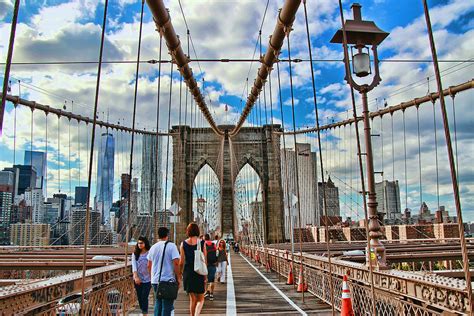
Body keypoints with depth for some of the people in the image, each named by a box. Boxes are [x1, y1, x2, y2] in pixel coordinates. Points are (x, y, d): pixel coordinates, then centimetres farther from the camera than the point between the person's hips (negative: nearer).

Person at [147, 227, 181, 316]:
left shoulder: (153, 247, 8)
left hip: (155, 280, 5)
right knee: (167, 305, 1)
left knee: (158, 303, 19)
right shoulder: (171, 246, -8)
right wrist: (178, 278, -6)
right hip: (168, 280, -5)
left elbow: (149, 266, 13)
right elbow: (176, 263, -15)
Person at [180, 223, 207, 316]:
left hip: (188, 273, 2)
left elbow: (181, 262, 0)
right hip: (199, 273, -2)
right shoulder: (202, 243, -6)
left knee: (192, 298, 17)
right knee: (200, 299, 10)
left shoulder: (183, 244, -2)